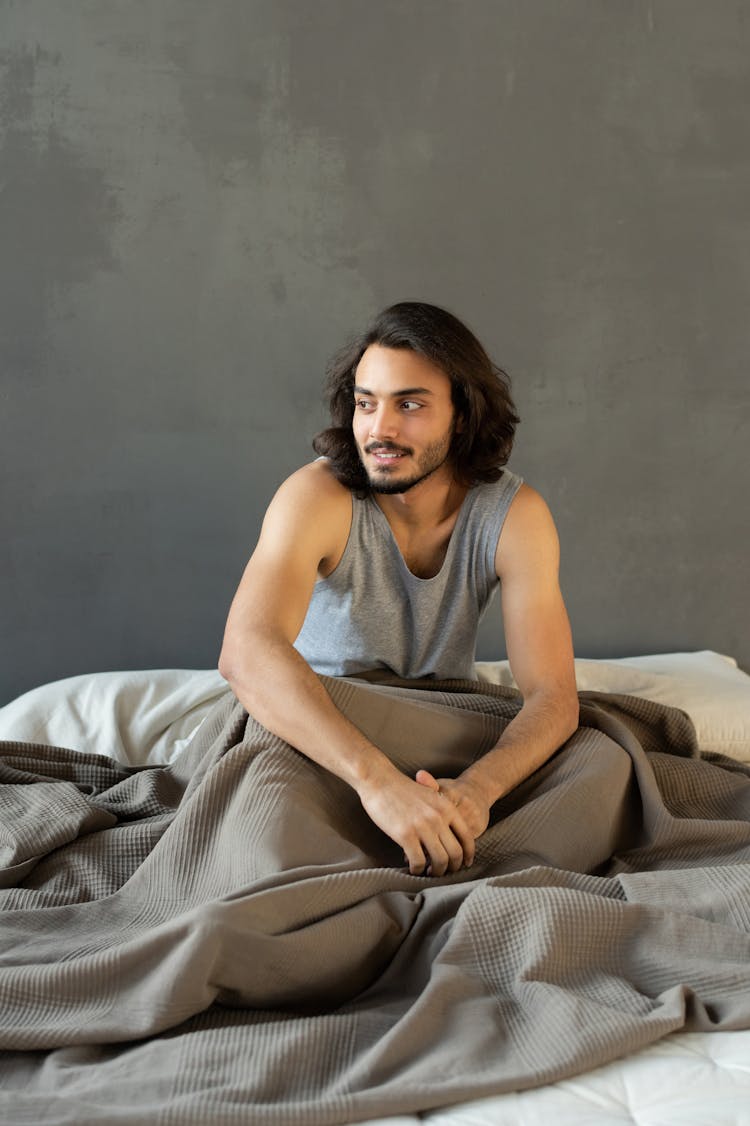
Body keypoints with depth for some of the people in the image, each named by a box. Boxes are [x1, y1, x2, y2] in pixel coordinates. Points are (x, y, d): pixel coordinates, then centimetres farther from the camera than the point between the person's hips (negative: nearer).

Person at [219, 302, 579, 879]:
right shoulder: (317, 497, -25)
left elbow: (553, 696, -23)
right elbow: (247, 652, -42)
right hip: (320, 734, -2)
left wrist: (477, 786, -45)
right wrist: (377, 778, -56)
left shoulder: (514, 512, -17)